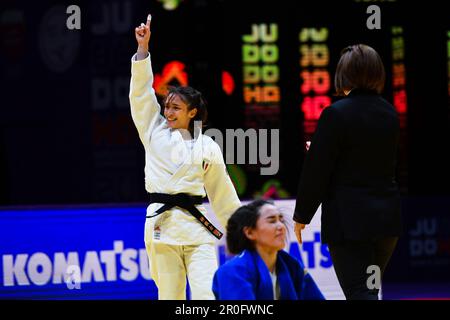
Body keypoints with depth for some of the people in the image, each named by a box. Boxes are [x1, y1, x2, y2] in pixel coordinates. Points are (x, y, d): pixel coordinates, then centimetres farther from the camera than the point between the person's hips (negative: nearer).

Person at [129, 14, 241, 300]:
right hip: (162, 224, 1)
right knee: (169, 297, 3)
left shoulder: (207, 147, 7)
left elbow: (223, 193, 13)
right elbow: (141, 93, 4)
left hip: (197, 227, -1)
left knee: (207, 295, -11)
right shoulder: (155, 132, 10)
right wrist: (143, 48, -2)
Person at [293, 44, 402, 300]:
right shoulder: (389, 113, 5)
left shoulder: (336, 114, -14)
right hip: (387, 217, 7)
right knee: (369, 289, 20)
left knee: (361, 293, -8)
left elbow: (316, 172, -12)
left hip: (349, 220, -7)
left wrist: (301, 216, 1)